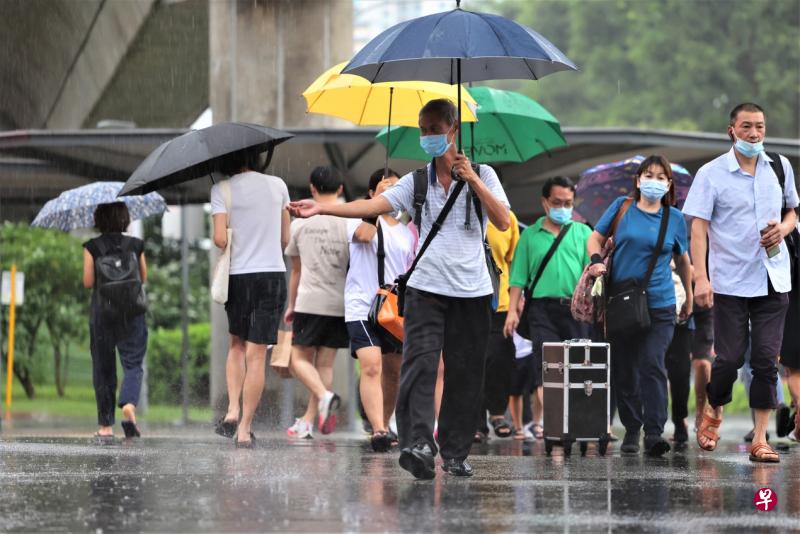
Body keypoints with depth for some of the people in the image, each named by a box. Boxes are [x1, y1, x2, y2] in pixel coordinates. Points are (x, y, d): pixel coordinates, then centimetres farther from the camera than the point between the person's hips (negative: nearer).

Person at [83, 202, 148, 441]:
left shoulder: (92, 247, -4)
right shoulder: (135, 245, 1)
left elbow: (88, 282, -5)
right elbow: (144, 278, 9)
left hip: (102, 313, 0)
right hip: (132, 313, 0)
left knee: (103, 368, 7)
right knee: (133, 363, 2)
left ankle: (105, 426, 8)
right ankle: (129, 405, -26)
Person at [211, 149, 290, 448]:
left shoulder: (222, 190, -4)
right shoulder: (277, 185, 6)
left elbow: (220, 239, -13)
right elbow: (285, 239, 10)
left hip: (238, 276, -1)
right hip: (273, 274, 1)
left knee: (236, 345, 20)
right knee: (256, 355, 0)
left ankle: (233, 410, 3)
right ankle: (245, 429, -2)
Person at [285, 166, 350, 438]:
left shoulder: (301, 223, 3)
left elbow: (296, 270, 12)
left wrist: (291, 305, 22)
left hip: (310, 301, -2)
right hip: (341, 303, 2)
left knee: (300, 359, 4)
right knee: (325, 363, 7)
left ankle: (324, 396, -23)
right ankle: (308, 421, 5)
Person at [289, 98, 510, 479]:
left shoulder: (482, 176, 7)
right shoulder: (416, 182, 11)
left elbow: (503, 222, -4)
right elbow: (373, 205, -2)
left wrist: (472, 179, -12)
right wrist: (321, 208, -15)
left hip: (472, 291, 0)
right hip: (426, 288, 0)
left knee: (464, 374, 2)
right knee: (420, 363, -17)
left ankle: (456, 453, 10)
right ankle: (418, 444, -28)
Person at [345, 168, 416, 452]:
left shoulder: (406, 232, 15)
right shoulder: (362, 217, 1)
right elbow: (365, 234, -23)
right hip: (363, 307, -6)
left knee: (393, 373, 11)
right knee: (371, 366, -20)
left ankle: (383, 426, 25)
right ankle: (378, 429, -29)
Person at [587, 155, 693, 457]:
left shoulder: (674, 218, 7)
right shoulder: (622, 208, 5)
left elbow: (682, 260, 19)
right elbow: (596, 238, 12)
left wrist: (689, 296, 25)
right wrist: (596, 261, -9)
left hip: (660, 306, -1)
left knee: (652, 366, -14)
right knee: (623, 370, 5)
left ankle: (654, 433, -18)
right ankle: (631, 430, 18)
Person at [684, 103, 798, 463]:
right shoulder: (712, 174, -4)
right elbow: (698, 228, -6)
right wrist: (700, 277, -15)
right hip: (730, 281, -3)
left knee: (766, 359, -1)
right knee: (730, 358, -2)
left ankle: (760, 439, 2)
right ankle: (714, 413, 27)